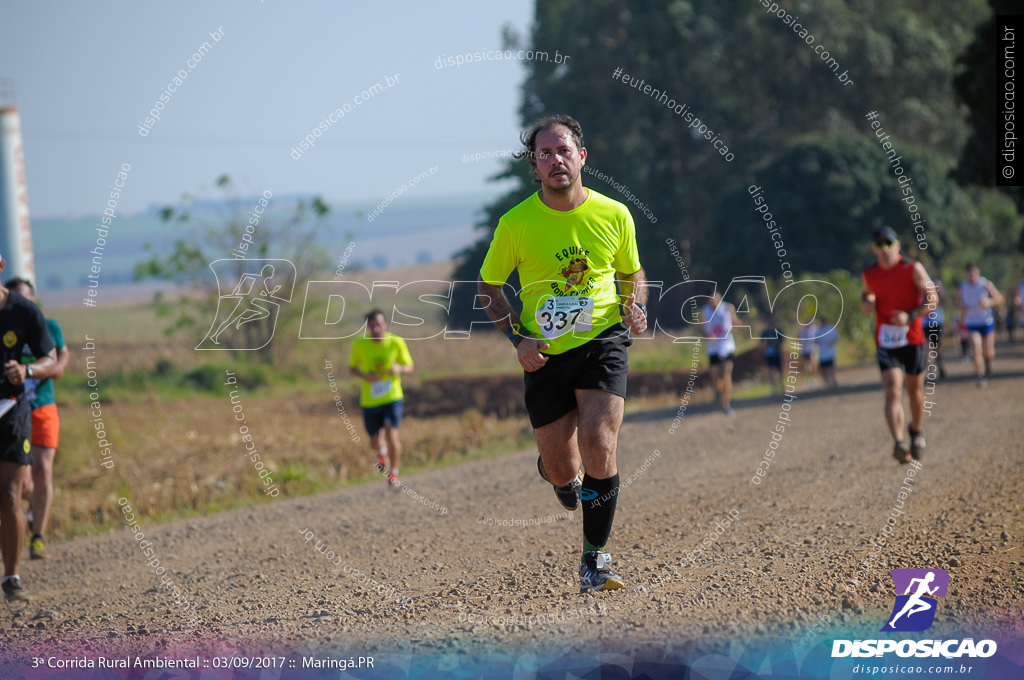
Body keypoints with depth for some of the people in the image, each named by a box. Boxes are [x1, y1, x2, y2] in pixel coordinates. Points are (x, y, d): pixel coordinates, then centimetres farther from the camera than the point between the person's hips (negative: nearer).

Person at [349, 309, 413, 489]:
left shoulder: (397, 343, -9)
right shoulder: (359, 345, -7)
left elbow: (409, 366, 1)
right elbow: (352, 367, 5)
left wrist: (400, 369, -23)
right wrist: (364, 376, -16)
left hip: (392, 397, -2)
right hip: (370, 400, 2)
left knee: (391, 434, -19)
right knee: (375, 443, 9)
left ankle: (394, 473, 2)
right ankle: (381, 450, 48)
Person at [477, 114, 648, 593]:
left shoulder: (614, 215, -1)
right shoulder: (516, 224, -6)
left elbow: (632, 273, 16)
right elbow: (488, 285, 7)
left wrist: (635, 306, -5)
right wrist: (517, 337, -7)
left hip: (601, 343, 0)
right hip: (545, 355, 0)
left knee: (599, 447, -21)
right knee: (562, 471, 4)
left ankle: (594, 558, -4)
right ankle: (555, 469, 46)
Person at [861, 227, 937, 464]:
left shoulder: (913, 269, -7)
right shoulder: (869, 275, 2)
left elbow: (932, 299, -7)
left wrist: (910, 317, -21)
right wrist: (866, 303, -1)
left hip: (913, 340, 0)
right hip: (886, 343, 0)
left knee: (915, 390, 14)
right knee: (893, 393, -16)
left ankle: (917, 431, 40)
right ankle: (899, 443, -28)